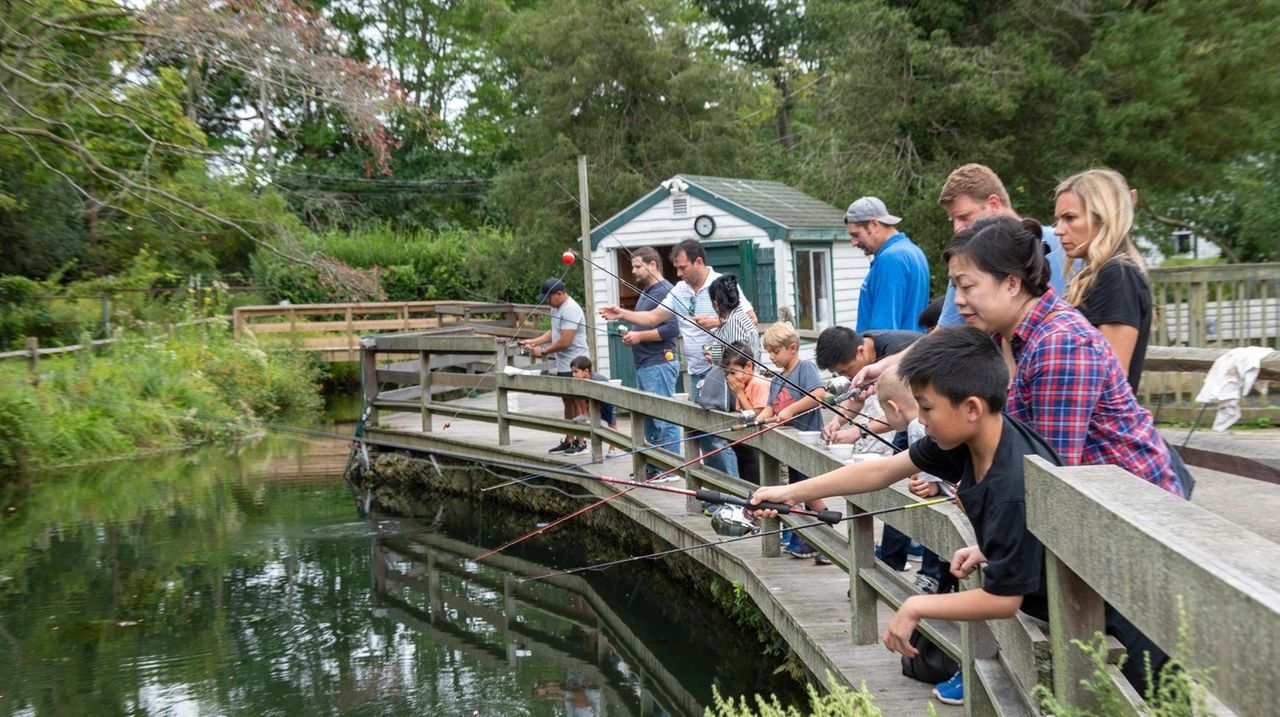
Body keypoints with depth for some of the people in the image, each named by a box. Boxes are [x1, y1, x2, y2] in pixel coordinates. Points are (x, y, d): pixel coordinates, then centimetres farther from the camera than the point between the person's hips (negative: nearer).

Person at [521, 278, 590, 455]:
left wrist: (543, 351, -13)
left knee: (578, 403, -4)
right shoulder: (556, 308, 12)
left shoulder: (570, 310, -19)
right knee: (568, 402, 14)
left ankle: (580, 442, 1)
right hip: (563, 365, 10)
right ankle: (569, 440, 20)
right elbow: (553, 332, 20)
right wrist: (533, 341, 8)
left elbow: (565, 341, -22)